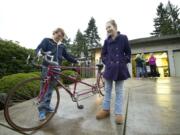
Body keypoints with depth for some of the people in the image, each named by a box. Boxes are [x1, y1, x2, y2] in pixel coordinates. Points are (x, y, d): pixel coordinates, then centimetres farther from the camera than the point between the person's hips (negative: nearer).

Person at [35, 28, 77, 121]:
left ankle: (47, 106, 22)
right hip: (47, 68, -4)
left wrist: (76, 61, 17)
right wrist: (39, 53, -32)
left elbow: (67, 56, 21)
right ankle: (42, 110, 5)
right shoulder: (46, 40, 4)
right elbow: (38, 49, -8)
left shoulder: (61, 46, 17)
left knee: (50, 88, 9)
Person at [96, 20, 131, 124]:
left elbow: (128, 53, 4)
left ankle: (119, 113, 17)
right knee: (107, 89, 10)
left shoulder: (123, 38, 0)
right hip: (109, 67, 3)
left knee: (119, 91, 5)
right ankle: (106, 109, 25)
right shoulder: (107, 41, 8)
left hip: (120, 68, -3)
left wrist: (123, 62, -4)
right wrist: (106, 62, 2)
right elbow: (103, 54, 15)